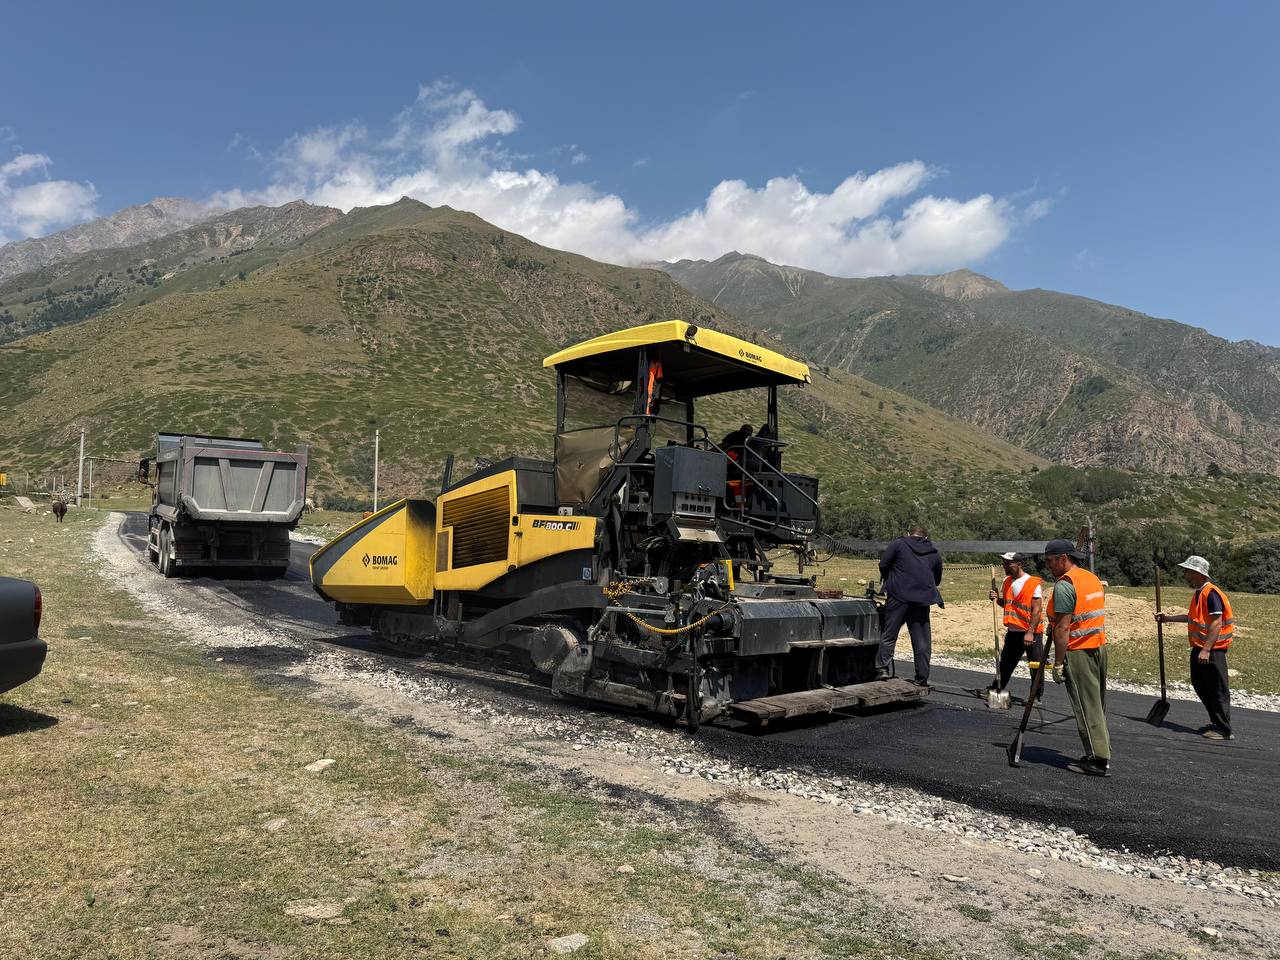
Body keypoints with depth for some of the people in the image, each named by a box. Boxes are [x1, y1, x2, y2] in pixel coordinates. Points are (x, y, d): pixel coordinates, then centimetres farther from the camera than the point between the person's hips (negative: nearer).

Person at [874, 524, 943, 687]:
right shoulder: (934, 553, 16)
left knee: (888, 634, 5)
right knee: (922, 641, 8)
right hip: (922, 600, 3)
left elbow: (883, 565, 0)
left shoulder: (899, 544, 5)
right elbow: (937, 579, 22)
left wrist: (890, 582, 16)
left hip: (898, 596, -3)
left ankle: (882, 668, -3)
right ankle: (922, 678, 10)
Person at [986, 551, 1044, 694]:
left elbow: (1036, 610, -16)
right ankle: (995, 689, 25)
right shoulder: (1007, 582, 7)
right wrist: (996, 599, -1)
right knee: (1005, 663, 14)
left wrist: (1030, 633, -20)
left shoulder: (1034, 583, -14)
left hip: (1032, 632, -6)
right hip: (1013, 631, 6)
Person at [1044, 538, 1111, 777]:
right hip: (1100, 647, 9)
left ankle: (1098, 760, 0)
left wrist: (1058, 663, -16)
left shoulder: (1065, 585, -15)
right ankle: (1102, 753, 22)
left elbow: (1063, 627, -19)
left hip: (1078, 651, -9)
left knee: (1086, 706, -3)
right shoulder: (1093, 579, 14)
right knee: (1097, 704, 15)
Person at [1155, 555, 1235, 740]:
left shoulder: (1211, 593, -19)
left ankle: (1224, 730, 5)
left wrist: (1206, 650, -26)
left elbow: (1217, 623, -23)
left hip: (1212, 650, -10)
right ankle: (1217, 722, 28)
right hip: (1199, 648, 10)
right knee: (1199, 684, 16)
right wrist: (1168, 618, 27)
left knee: (1217, 689, -3)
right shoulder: (1198, 593, 12)